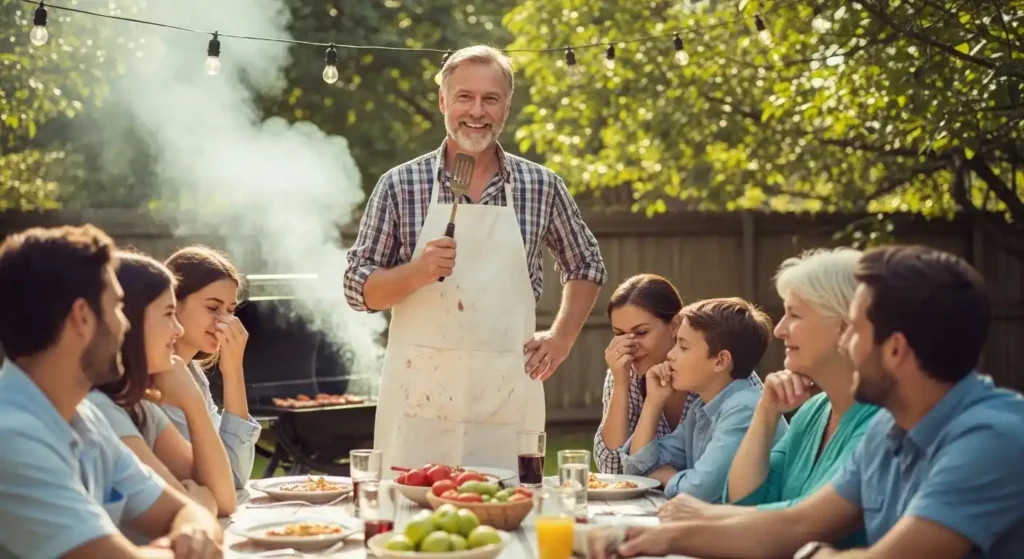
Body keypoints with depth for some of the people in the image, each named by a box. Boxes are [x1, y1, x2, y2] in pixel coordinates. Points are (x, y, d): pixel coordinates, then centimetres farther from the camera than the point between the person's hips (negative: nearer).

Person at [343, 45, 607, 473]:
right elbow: (358, 289, 2)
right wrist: (418, 272, -15)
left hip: (507, 401, 1)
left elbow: (586, 266, 20)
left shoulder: (543, 187, 6)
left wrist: (562, 336, 8)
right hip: (418, 402, -1)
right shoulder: (400, 185, 2)